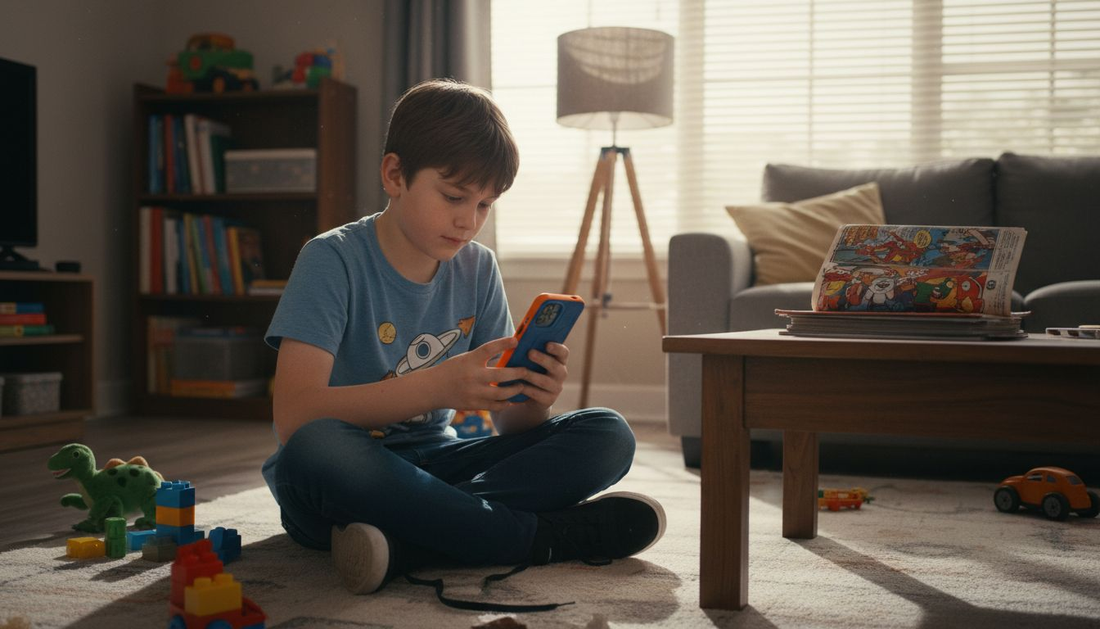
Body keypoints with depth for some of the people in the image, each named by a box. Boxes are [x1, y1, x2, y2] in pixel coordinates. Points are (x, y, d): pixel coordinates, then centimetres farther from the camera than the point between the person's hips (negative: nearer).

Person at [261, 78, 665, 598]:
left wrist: (535, 397, -21)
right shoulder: (332, 260, -12)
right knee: (315, 451, -40)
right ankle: (549, 535, -25)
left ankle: (405, 542, -28)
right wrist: (437, 386, -34)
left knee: (607, 437, -11)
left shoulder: (477, 270, 3)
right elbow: (294, 418, -24)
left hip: (431, 466, 5)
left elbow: (509, 424, 4)